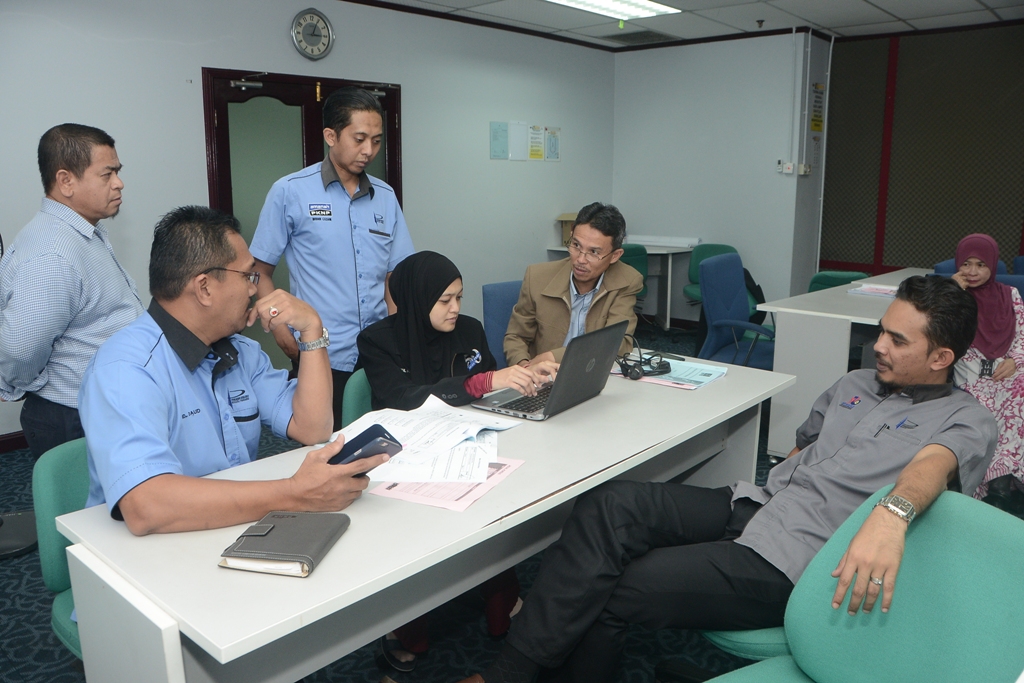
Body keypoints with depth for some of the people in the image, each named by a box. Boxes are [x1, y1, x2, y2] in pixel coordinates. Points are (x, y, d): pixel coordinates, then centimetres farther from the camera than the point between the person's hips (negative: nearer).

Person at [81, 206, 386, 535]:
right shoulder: (125, 368, -20)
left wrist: (312, 329, -7)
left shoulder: (241, 351, 8)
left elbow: (311, 429, 0)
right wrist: (294, 494, -36)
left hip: (241, 527, 7)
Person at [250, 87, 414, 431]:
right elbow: (260, 272, 2)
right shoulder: (289, 192, -2)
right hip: (322, 359, -3)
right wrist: (281, 329, -11)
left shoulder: (385, 196, 9)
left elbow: (394, 276, 11)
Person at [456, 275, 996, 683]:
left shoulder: (965, 420, 0)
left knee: (610, 594, -18)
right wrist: (765, 492, 15)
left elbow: (932, 463, -24)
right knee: (609, 506, -18)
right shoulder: (856, 384, 21)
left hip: (785, 564, -6)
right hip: (753, 503, 7)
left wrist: (893, 513, -44)